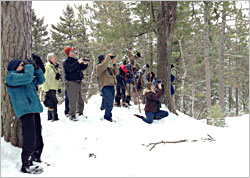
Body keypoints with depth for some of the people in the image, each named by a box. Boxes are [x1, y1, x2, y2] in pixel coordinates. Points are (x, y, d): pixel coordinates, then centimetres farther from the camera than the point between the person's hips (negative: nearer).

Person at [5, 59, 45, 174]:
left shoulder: (23, 77, 22)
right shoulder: (11, 76, -4)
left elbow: (40, 80, 25)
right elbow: (28, 77, -21)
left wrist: (36, 68, 13)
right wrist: (29, 65, -6)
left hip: (34, 109, 9)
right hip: (25, 110, -9)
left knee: (38, 137, 15)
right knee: (29, 138, -11)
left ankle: (36, 159, 29)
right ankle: (26, 165, -4)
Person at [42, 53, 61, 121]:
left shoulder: (55, 67, 15)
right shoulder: (47, 67, -12)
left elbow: (58, 78, 21)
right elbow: (44, 79, -16)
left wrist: (59, 87, 16)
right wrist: (46, 89, -20)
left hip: (54, 88, 9)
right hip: (49, 88, -9)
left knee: (51, 103, 13)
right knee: (54, 102, -14)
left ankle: (50, 117, 21)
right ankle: (54, 117, -10)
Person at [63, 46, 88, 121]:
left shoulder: (76, 60, 16)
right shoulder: (67, 61, -6)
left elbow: (82, 68, 19)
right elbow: (70, 68, -25)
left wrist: (85, 64, -1)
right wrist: (78, 62, -28)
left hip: (78, 82, 8)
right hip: (71, 83, -8)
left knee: (80, 99, 15)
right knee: (73, 100, -9)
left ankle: (80, 113, 27)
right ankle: (72, 115, -2)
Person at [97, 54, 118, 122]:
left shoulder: (110, 67, 21)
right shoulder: (99, 66, -3)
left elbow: (116, 73, 15)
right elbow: (105, 64, -24)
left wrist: (114, 63, 8)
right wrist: (108, 56, -14)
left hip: (111, 86, 8)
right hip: (105, 86, -8)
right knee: (109, 102, -13)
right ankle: (108, 117, -2)